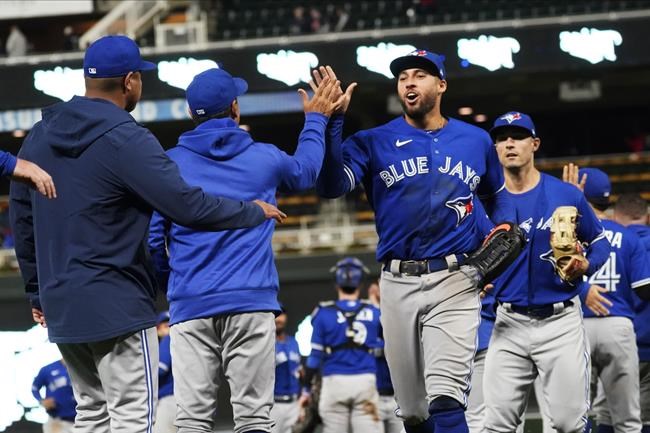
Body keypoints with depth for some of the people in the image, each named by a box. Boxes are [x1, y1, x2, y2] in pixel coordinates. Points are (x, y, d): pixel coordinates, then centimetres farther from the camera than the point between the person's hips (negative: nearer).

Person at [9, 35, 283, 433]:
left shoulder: (39, 138, 8)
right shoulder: (126, 140, -15)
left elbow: (22, 222, 14)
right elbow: (189, 206, -18)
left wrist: (38, 292, 23)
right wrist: (255, 212, -3)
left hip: (60, 307, 8)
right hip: (117, 307, -8)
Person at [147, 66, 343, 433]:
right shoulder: (263, 158, 7)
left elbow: (152, 238, 4)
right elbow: (305, 171, 29)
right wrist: (316, 120, 43)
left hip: (190, 305, 0)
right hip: (251, 303, 0)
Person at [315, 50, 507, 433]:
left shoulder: (477, 141, 11)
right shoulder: (374, 142, 6)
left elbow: (499, 200, 26)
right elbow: (332, 186, -10)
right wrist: (331, 122, -18)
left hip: (455, 283, -1)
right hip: (398, 283, 2)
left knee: (445, 398, -18)